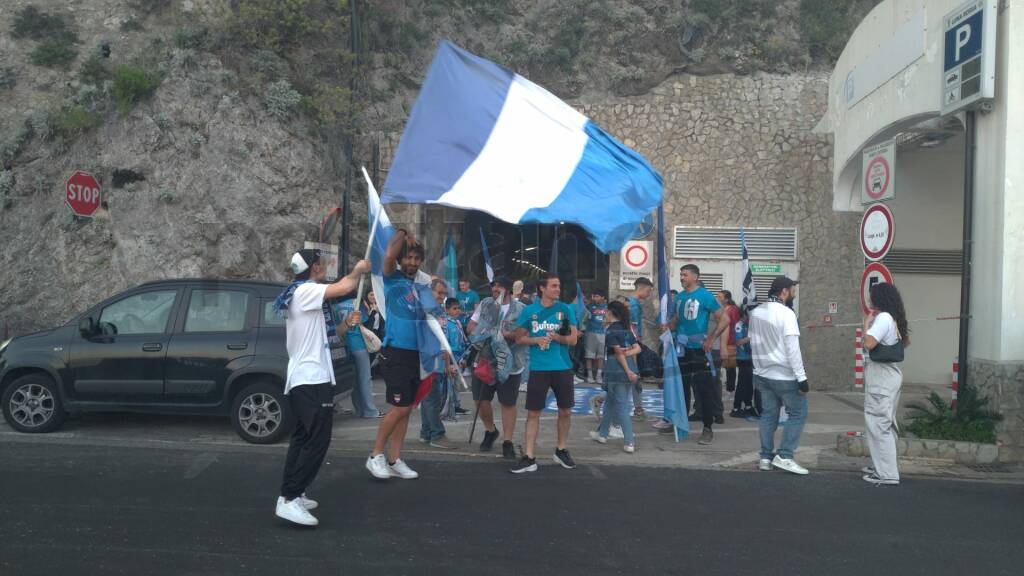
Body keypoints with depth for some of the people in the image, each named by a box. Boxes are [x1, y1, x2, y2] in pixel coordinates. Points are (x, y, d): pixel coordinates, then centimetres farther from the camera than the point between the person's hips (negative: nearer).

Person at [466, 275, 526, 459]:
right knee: (481, 400, 8)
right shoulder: (485, 304, 9)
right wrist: (482, 333, -11)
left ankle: (507, 442, 13)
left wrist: (506, 334, -20)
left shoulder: (521, 309, -2)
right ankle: (490, 431, 34)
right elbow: (470, 327, 9)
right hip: (484, 361, 3)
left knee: (508, 403, 2)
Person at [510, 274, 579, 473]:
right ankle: (529, 458, 6)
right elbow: (519, 338, 6)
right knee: (533, 412, 0)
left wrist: (557, 337, -18)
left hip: (562, 367, 1)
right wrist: (536, 340, -12)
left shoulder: (566, 309, 1)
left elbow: (573, 339, -1)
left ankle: (561, 451, 30)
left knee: (565, 411, 10)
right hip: (538, 368, -1)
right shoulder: (529, 310, 1)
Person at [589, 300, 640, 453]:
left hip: (617, 370, -7)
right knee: (610, 401, 19)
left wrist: (628, 371, -17)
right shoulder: (627, 329, 12)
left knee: (622, 406, -1)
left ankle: (629, 442, -1)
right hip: (630, 368, 7)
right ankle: (602, 433, 28)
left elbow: (618, 353, -16)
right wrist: (628, 353, -8)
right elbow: (637, 349, 4)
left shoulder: (611, 330, -9)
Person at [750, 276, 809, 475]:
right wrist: (801, 378, -16)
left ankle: (766, 457, 13)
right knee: (798, 414, 4)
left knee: (769, 415, 12)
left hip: (763, 374, 7)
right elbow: (793, 349, -19)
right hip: (785, 376, -7)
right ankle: (784, 456, -1)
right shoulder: (786, 313, -17)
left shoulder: (756, 312, 6)